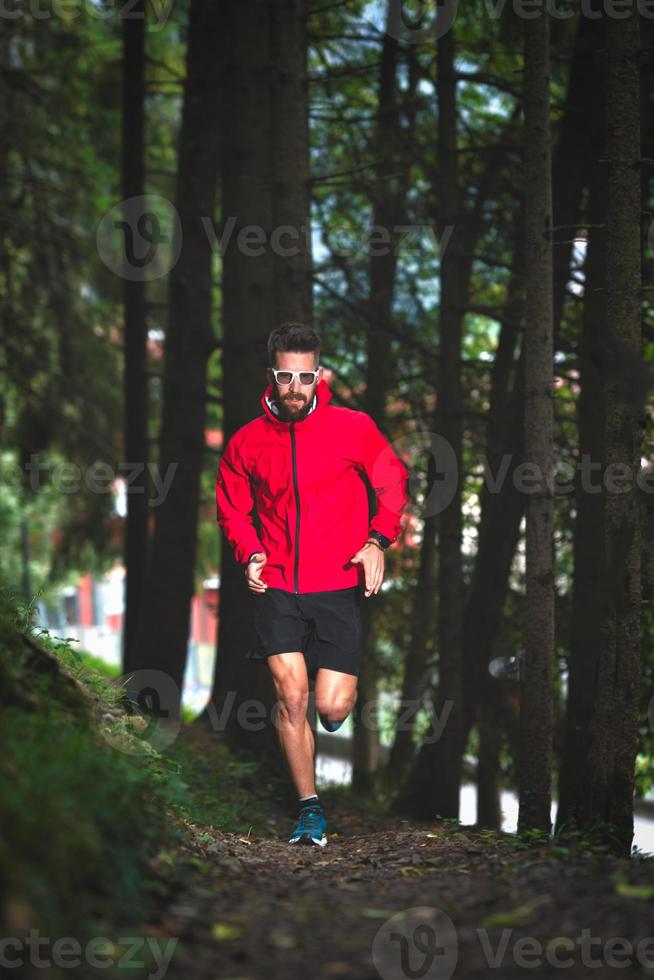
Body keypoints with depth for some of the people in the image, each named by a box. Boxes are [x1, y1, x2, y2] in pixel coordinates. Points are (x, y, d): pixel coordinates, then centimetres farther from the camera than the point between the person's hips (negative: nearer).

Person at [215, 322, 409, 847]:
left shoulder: (353, 428, -2)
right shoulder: (247, 441, 3)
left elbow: (393, 482, 10)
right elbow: (232, 507, 17)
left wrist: (377, 540, -5)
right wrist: (249, 553, -1)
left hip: (338, 586, -1)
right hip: (276, 587, 1)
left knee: (332, 707, -5)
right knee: (291, 695, -11)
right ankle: (310, 806, 4)